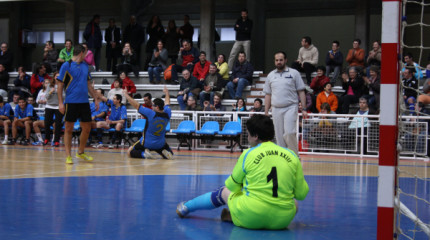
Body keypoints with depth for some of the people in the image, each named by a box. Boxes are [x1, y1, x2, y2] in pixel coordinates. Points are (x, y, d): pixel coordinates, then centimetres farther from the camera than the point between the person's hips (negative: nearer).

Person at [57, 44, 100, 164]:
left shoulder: (85, 66, 14)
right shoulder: (66, 66, -5)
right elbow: (60, 85, -6)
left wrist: (95, 98, 17)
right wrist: (60, 102, -12)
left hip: (84, 102, 6)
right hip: (71, 102, -6)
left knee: (87, 128, 7)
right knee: (69, 129, -1)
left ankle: (81, 152, 23)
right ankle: (68, 155, 5)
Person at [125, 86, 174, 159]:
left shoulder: (151, 114, -23)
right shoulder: (167, 114, -8)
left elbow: (136, 105, -16)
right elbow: (167, 103, 13)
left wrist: (126, 95, -3)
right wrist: (167, 93, 34)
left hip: (146, 143, -4)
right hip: (160, 144, 4)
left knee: (129, 152, 10)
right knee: (170, 154, 29)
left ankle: (144, 154, -14)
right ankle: (164, 153, -5)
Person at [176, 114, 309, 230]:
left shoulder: (248, 154, -4)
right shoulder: (292, 156, 1)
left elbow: (232, 185, 7)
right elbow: (301, 195, 4)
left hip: (250, 217, -1)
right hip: (283, 220, 1)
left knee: (224, 192, 25)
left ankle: (186, 207, 45)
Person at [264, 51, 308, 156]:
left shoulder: (294, 73, 4)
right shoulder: (270, 76, 13)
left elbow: (301, 92, 3)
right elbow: (268, 95, 16)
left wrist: (304, 109, -4)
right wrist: (266, 112, 11)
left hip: (291, 108, -4)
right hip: (276, 109, 4)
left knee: (289, 133, -18)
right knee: (279, 136, 3)